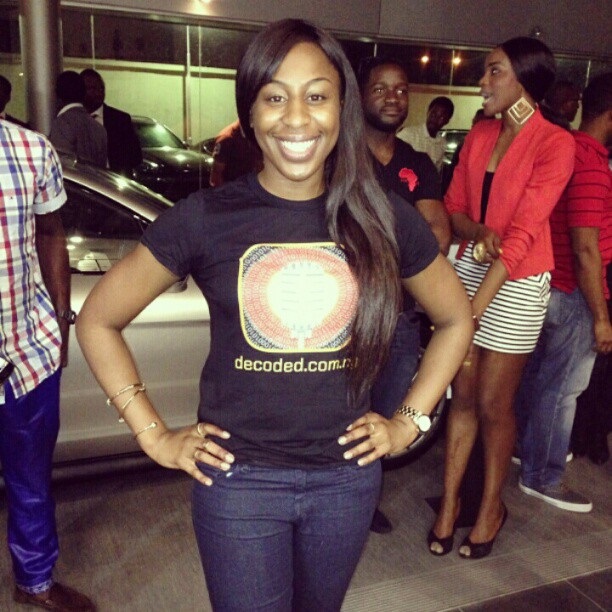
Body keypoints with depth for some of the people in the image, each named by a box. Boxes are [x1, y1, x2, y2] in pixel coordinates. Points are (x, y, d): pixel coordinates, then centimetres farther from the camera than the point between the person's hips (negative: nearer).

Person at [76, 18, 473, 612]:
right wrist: (153, 435, -4)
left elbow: (456, 319, 9)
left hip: (346, 476, 3)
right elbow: (97, 320, -1)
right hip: (238, 478, -2)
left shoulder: (383, 220, -6)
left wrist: (408, 422, 3)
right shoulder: (205, 217, -10)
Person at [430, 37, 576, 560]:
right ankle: (450, 501, 22)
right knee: (462, 396, 8)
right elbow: (453, 206, 7)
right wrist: (477, 232, -18)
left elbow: (523, 234, -18)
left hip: (515, 283, -4)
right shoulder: (479, 134, 8)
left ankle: (492, 505, 27)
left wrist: (472, 311, -24)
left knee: (493, 405, 5)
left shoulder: (555, 144, -10)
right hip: (469, 269, 5)